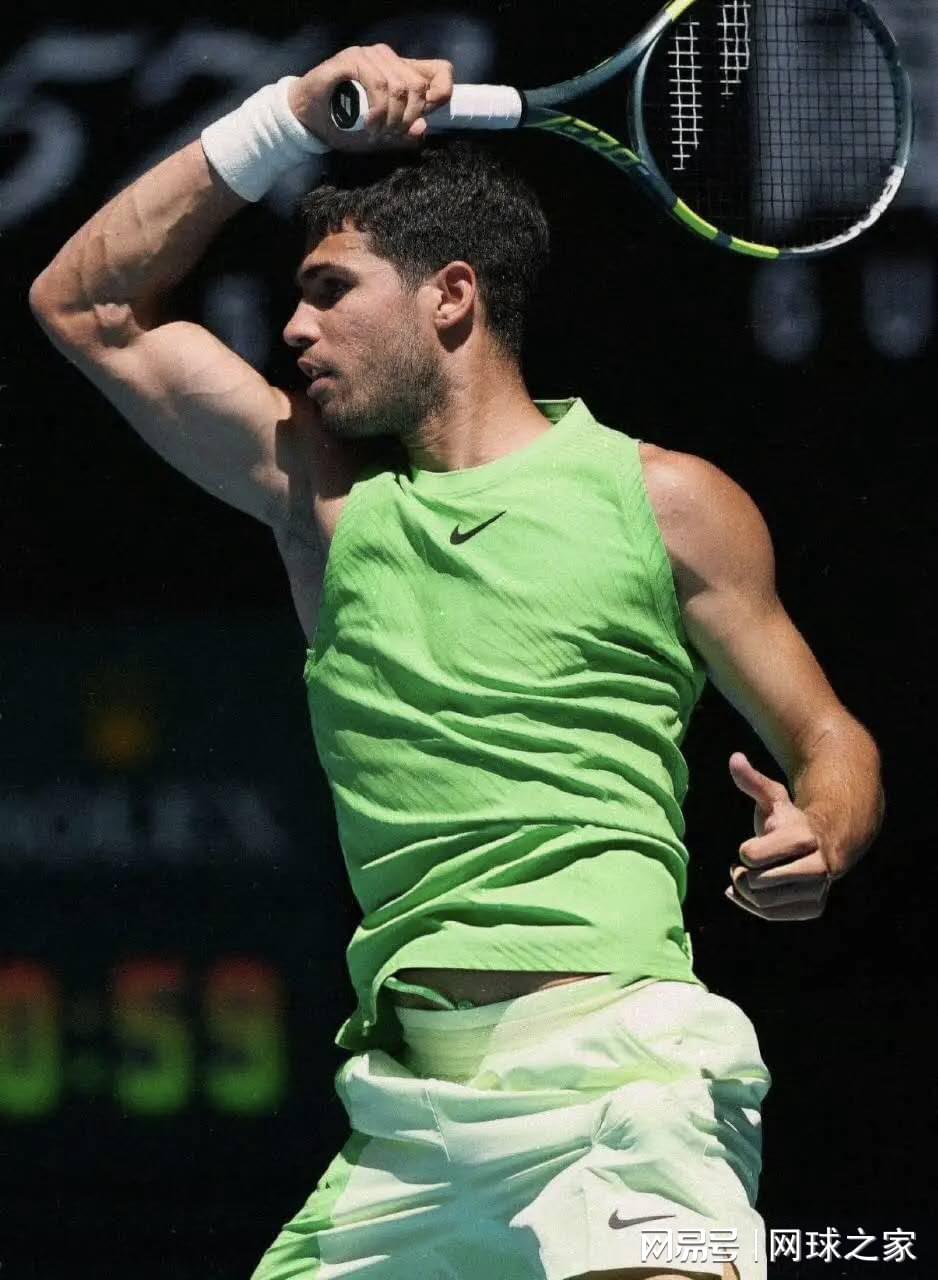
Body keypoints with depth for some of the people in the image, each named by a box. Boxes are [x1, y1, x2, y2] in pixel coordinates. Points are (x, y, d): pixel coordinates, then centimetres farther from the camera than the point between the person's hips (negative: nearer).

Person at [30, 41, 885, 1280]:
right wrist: (288, 119, 14)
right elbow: (87, 303, 22)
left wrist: (819, 842, -12)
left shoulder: (664, 501, 8)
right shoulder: (325, 496, 18)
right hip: (406, 1105, 5)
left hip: (615, 1069, -5)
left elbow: (827, 738, 11)